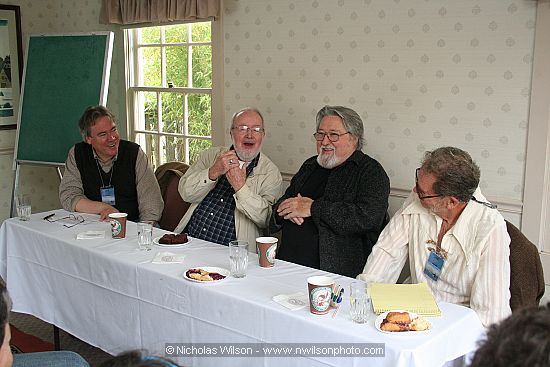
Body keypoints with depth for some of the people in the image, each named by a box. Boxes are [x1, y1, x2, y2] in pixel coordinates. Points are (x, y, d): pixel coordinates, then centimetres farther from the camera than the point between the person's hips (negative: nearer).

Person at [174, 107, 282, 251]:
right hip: (189, 238, 3)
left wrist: (241, 187, -18)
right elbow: (186, 193, 1)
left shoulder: (270, 172, 3)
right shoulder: (211, 155, 12)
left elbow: (265, 219, -8)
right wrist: (213, 172, -14)